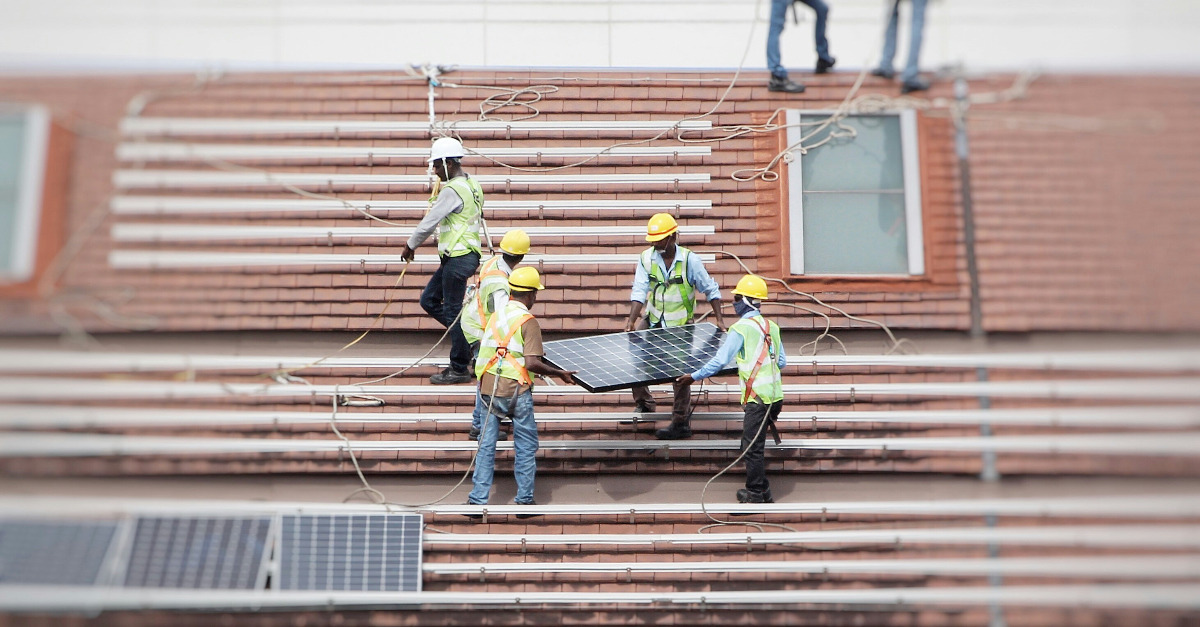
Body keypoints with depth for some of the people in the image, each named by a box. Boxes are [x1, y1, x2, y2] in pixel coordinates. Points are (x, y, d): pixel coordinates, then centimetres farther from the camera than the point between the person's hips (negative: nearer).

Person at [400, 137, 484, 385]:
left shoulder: (452, 190, -17)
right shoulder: (471, 185, 13)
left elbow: (429, 222, -15)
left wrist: (410, 246, -2)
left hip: (458, 259, -10)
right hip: (459, 256, 10)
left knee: (452, 311, -3)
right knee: (429, 300, 15)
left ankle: (459, 369, 6)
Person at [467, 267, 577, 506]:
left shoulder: (495, 315, 9)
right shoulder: (528, 321, -10)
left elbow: (483, 353, 14)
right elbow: (532, 363, -19)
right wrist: (559, 373, -9)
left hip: (487, 388, 5)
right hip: (515, 391, -5)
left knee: (486, 445, 10)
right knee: (526, 446, 9)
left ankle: (478, 498, 12)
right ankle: (524, 499, 14)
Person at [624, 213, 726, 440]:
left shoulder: (690, 260, -13)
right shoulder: (646, 258, -7)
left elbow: (711, 290, -5)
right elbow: (640, 291, -14)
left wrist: (719, 320, -10)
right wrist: (631, 320, -27)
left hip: (681, 326, -3)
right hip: (653, 321, 3)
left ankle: (681, 423, 11)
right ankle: (643, 402, 7)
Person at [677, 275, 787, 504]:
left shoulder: (741, 328, -10)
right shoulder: (772, 327, 11)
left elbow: (719, 360, -13)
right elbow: (782, 362, 15)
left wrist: (694, 376, -5)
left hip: (757, 397, -8)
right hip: (775, 395, 8)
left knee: (752, 448, 2)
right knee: (752, 444, 18)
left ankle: (755, 494, 10)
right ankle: (763, 490, 24)